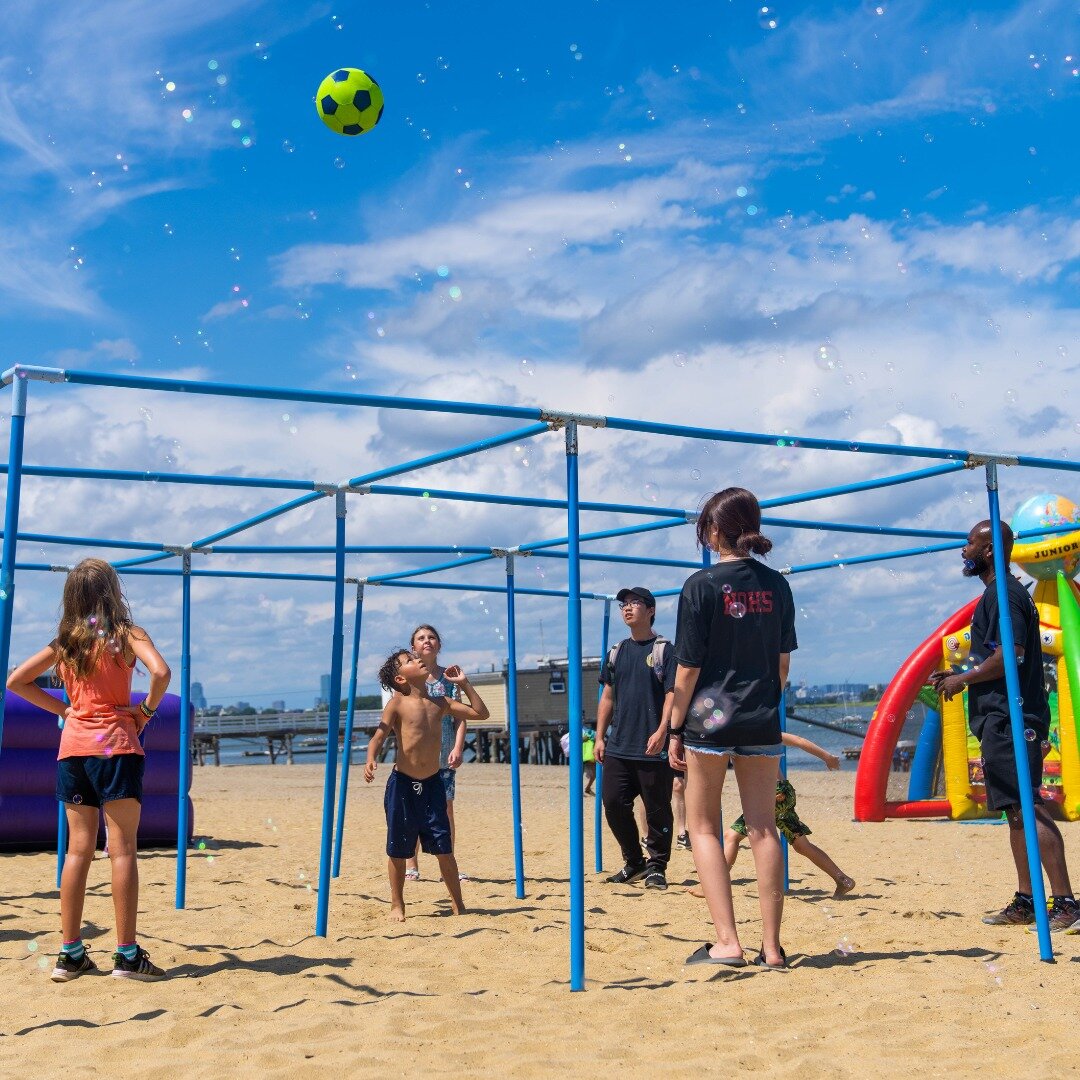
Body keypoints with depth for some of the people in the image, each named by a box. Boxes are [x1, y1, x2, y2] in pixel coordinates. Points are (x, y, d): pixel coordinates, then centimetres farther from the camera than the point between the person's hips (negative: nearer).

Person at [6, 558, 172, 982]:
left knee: (78, 849, 9)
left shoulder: (65, 641, 10)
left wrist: (62, 709, 12)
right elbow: (160, 671, -21)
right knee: (123, 849, -2)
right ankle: (127, 954, 0)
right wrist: (146, 710, -5)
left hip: (72, 747, 5)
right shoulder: (126, 633, -4)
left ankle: (70, 954, 12)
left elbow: (16, 681, 14)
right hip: (115, 746, -5)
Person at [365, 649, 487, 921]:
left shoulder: (439, 703, 6)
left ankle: (458, 904, 17)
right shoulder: (397, 703, -7)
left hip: (432, 783, 3)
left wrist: (464, 683, 7)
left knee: (444, 848, 4)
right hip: (402, 783, -3)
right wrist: (370, 760, -36)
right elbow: (379, 736, -17)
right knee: (398, 850, 7)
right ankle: (397, 905, 23)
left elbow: (479, 713, 12)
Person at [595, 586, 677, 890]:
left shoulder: (664, 649, -2)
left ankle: (656, 866, 16)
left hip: (653, 749, -5)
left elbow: (672, 695, -8)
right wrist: (600, 737, 11)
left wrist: (661, 731, -20)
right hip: (617, 748, 5)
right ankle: (634, 861, 21)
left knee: (657, 810, 1)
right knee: (614, 804, 4)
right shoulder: (616, 652, 14)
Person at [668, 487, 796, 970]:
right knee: (763, 828, 8)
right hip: (762, 722, 4)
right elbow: (783, 663, 9)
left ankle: (726, 942, 1)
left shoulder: (702, 585, -9)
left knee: (703, 827, 8)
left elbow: (688, 668, -9)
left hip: (709, 718, -4)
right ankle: (771, 946, 11)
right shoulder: (776, 585, 5)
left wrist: (674, 730, -2)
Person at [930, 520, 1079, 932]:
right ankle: (1025, 902, 16)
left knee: (1027, 808, -13)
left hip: (1010, 720, -11)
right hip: (1001, 719, 11)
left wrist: (963, 679, -11)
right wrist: (957, 678, 18)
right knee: (1016, 810, 11)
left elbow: (1011, 655, -22)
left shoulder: (1003, 593, -11)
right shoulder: (998, 594, 21)